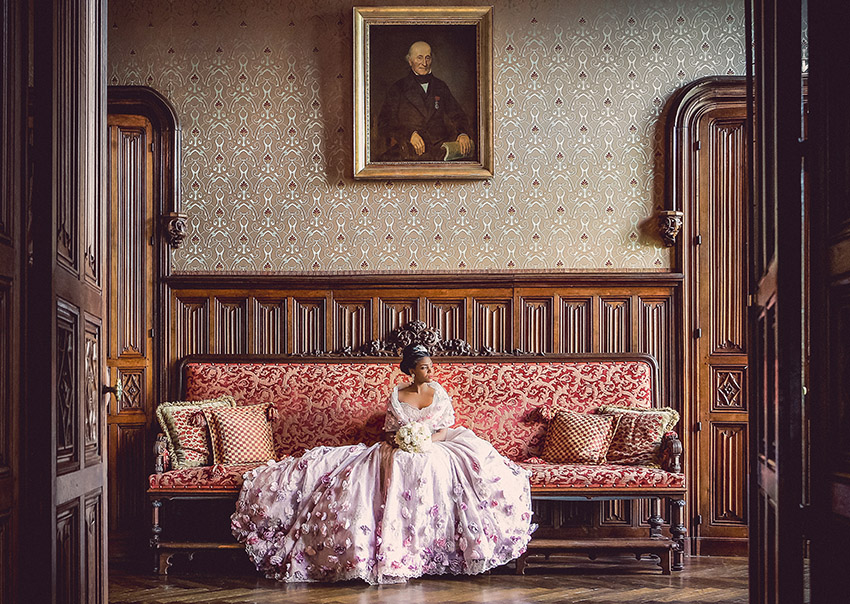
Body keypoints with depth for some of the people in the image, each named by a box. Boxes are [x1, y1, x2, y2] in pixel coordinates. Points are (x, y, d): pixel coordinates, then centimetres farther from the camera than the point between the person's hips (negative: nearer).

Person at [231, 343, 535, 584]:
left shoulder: (440, 393, 10)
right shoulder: (396, 395, 9)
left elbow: (447, 429, 7)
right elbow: (389, 430, 11)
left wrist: (429, 438, -13)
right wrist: (397, 440, -12)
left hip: (433, 451, 0)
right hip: (397, 453, 1)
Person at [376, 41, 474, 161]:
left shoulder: (441, 87, 22)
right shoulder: (398, 89, 12)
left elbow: (457, 116, 18)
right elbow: (384, 123, 3)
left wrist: (463, 133, -6)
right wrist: (409, 134, -15)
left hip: (439, 144, 2)